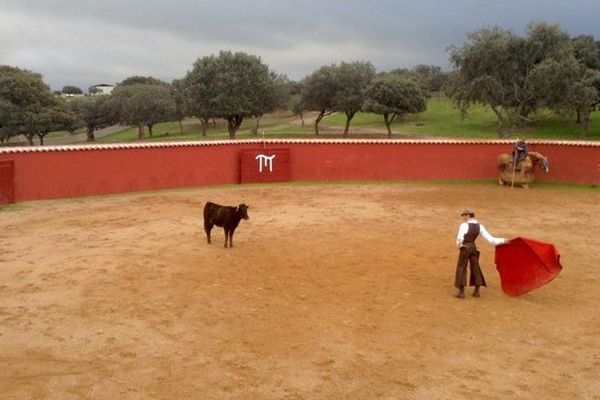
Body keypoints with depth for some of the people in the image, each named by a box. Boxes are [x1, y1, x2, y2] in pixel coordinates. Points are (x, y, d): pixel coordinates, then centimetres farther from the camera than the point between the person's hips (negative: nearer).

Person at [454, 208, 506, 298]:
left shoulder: (464, 225, -16)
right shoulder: (480, 226, 3)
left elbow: (460, 238, -27)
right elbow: (490, 239, 0)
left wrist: (459, 245, -4)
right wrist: (503, 240, 13)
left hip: (465, 248, -6)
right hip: (473, 247, 6)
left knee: (461, 268, 3)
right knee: (475, 267, 16)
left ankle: (461, 292, 4)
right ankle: (477, 291, 20)